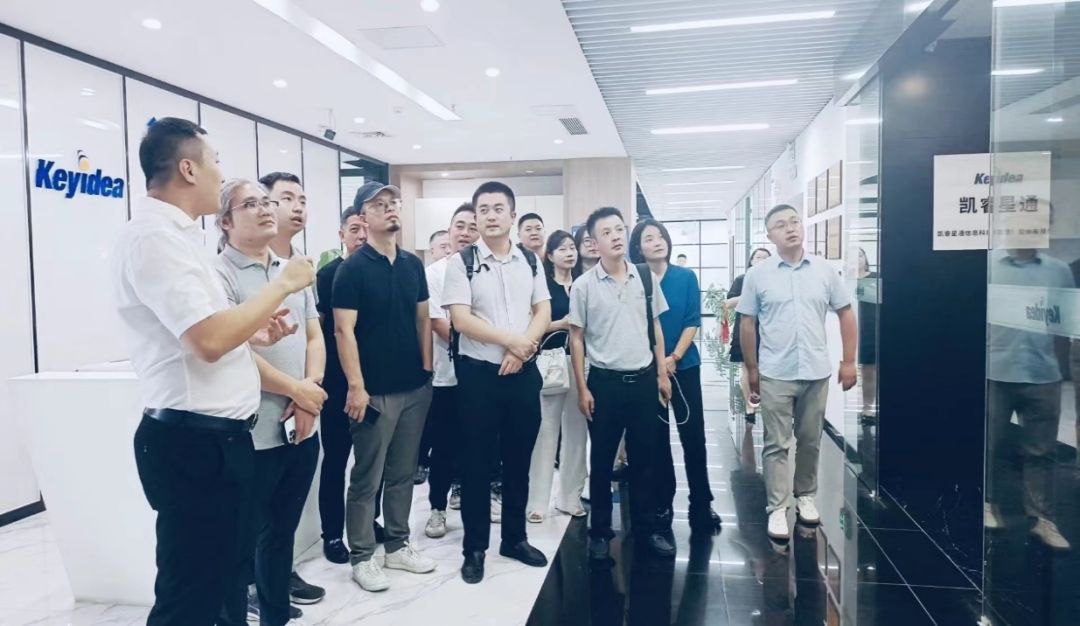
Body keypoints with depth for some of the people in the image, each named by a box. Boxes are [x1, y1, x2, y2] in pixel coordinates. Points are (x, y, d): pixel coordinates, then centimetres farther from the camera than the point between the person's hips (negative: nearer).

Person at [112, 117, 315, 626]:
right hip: (194, 442, -10)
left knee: (224, 577, 22)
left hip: (216, 435, 10)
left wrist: (254, 333, 11)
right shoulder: (154, 235, -17)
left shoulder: (174, 234, 14)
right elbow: (208, 340, -27)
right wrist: (283, 284, -16)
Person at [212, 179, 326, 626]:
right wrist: (296, 389, -12)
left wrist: (312, 385, -7)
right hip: (254, 432, -6)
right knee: (251, 532, 8)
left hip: (303, 425, 7)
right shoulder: (220, 275, -10)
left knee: (284, 527, 18)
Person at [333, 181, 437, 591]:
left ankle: (397, 545, 29)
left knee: (403, 473, 15)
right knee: (367, 477, 5)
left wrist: (426, 369, 8)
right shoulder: (353, 268, -8)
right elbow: (344, 330, -12)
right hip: (375, 390, -5)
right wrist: (356, 386, -16)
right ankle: (361, 557, 18)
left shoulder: (413, 264, 9)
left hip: (415, 387, 6)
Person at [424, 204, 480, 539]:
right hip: (447, 373, -2)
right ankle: (438, 507, 21)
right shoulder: (433, 272, -2)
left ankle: (461, 488, 32)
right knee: (444, 445, 6)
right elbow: (436, 322, -7)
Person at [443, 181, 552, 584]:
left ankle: (515, 538, 29)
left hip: (524, 372, 4)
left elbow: (544, 312, 5)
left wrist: (521, 349, -12)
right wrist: (511, 340, -15)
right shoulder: (462, 262, -5)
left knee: (519, 460, 13)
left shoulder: (530, 261, 7)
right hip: (479, 373, -3)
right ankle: (475, 548, 19)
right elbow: (460, 320, -13)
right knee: (477, 463, 6)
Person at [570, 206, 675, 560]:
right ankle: (600, 530, 23)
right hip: (605, 381, -2)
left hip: (644, 379, 3)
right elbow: (576, 338, -3)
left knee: (645, 458, 12)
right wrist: (582, 389, -6)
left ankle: (647, 527, 26)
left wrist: (662, 374, 8)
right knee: (602, 460, 9)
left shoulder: (646, 277, 2)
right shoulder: (584, 285, -7)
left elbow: (655, 327, 10)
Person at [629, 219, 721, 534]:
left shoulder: (686, 278, 0)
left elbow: (693, 322, -3)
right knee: (656, 437, 10)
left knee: (693, 435, 0)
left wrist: (674, 357, -14)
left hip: (685, 365, 0)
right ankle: (662, 503, 23)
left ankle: (701, 506, 11)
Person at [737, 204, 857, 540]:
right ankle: (777, 508, 13)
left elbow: (846, 313, 7)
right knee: (776, 444, 4)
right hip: (775, 374, -2)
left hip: (816, 372, 2)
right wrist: (751, 368, 2)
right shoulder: (757, 274, -3)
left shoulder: (824, 270, 1)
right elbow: (747, 324, 2)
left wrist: (848, 361, 3)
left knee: (810, 441, 15)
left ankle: (806, 496, 32)